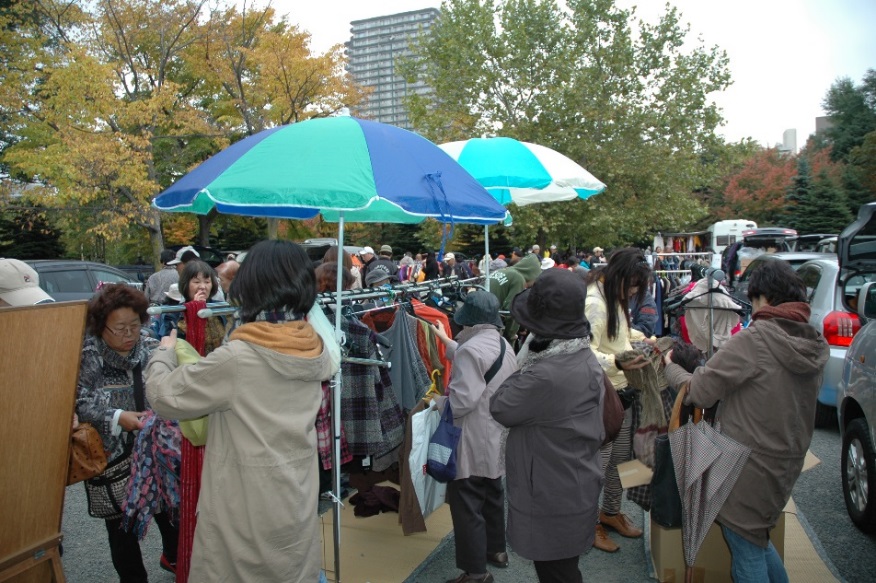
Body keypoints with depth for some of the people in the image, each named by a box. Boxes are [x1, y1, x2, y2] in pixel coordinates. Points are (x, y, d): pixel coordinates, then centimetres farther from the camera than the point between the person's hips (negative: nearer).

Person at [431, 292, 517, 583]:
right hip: (496, 437, 9)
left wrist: (436, 402, -8)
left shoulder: (470, 349, -22)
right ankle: (496, 550, 38)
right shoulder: (505, 346, 6)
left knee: (466, 504, 1)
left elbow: (462, 401, -27)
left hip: (472, 442, -9)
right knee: (493, 494, 23)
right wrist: (447, 341, 31)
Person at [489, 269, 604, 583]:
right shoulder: (585, 357, -3)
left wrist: (523, 363, -12)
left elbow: (500, 408, -19)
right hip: (575, 486, 9)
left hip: (552, 497, -9)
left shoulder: (547, 375, -34)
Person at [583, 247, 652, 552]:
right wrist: (618, 362, -41)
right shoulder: (595, 303, -22)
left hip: (620, 390, 9)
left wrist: (640, 337, 11)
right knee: (599, 461, 3)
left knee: (621, 456, 19)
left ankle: (611, 512, 38)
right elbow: (586, 353, -27)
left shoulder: (615, 298, 9)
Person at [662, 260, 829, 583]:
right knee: (758, 539, 26)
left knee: (747, 553, 7)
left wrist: (671, 366, 2)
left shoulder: (754, 340, -20)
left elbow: (698, 391, -17)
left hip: (750, 466, -7)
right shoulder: (817, 348, 3)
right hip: (787, 464, 8)